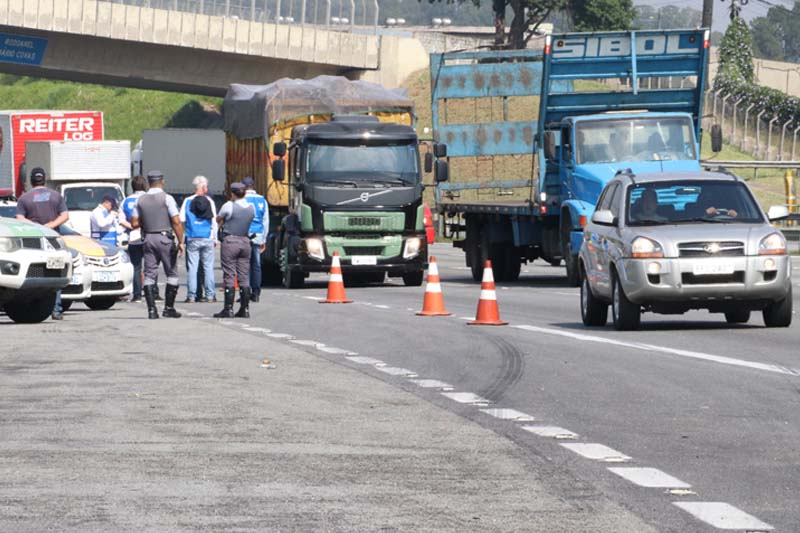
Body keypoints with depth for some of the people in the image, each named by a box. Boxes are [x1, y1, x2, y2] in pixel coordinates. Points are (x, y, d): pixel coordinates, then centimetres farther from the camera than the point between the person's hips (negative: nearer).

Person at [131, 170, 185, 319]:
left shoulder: (141, 200, 5)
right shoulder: (167, 198, -7)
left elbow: (134, 223, 5)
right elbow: (176, 222, -13)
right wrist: (181, 242, -9)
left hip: (148, 238, 4)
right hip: (165, 238, -4)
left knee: (149, 275, 5)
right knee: (172, 274, 6)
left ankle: (151, 310, -4)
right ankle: (169, 308, 4)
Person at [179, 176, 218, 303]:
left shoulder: (188, 201, -1)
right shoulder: (209, 201, 0)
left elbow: (181, 219, -4)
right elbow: (214, 221, 1)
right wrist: (215, 239, 10)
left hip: (192, 239, 0)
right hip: (207, 239, 0)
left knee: (192, 267, 0)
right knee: (208, 267, 6)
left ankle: (191, 295, -3)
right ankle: (209, 294, 5)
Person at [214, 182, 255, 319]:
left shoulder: (228, 206, -10)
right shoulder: (252, 208, 5)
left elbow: (218, 220, 3)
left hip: (230, 241, -5)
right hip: (245, 241, 5)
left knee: (229, 276, -4)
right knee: (244, 277, 7)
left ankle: (228, 309, -6)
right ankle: (245, 308, 7)